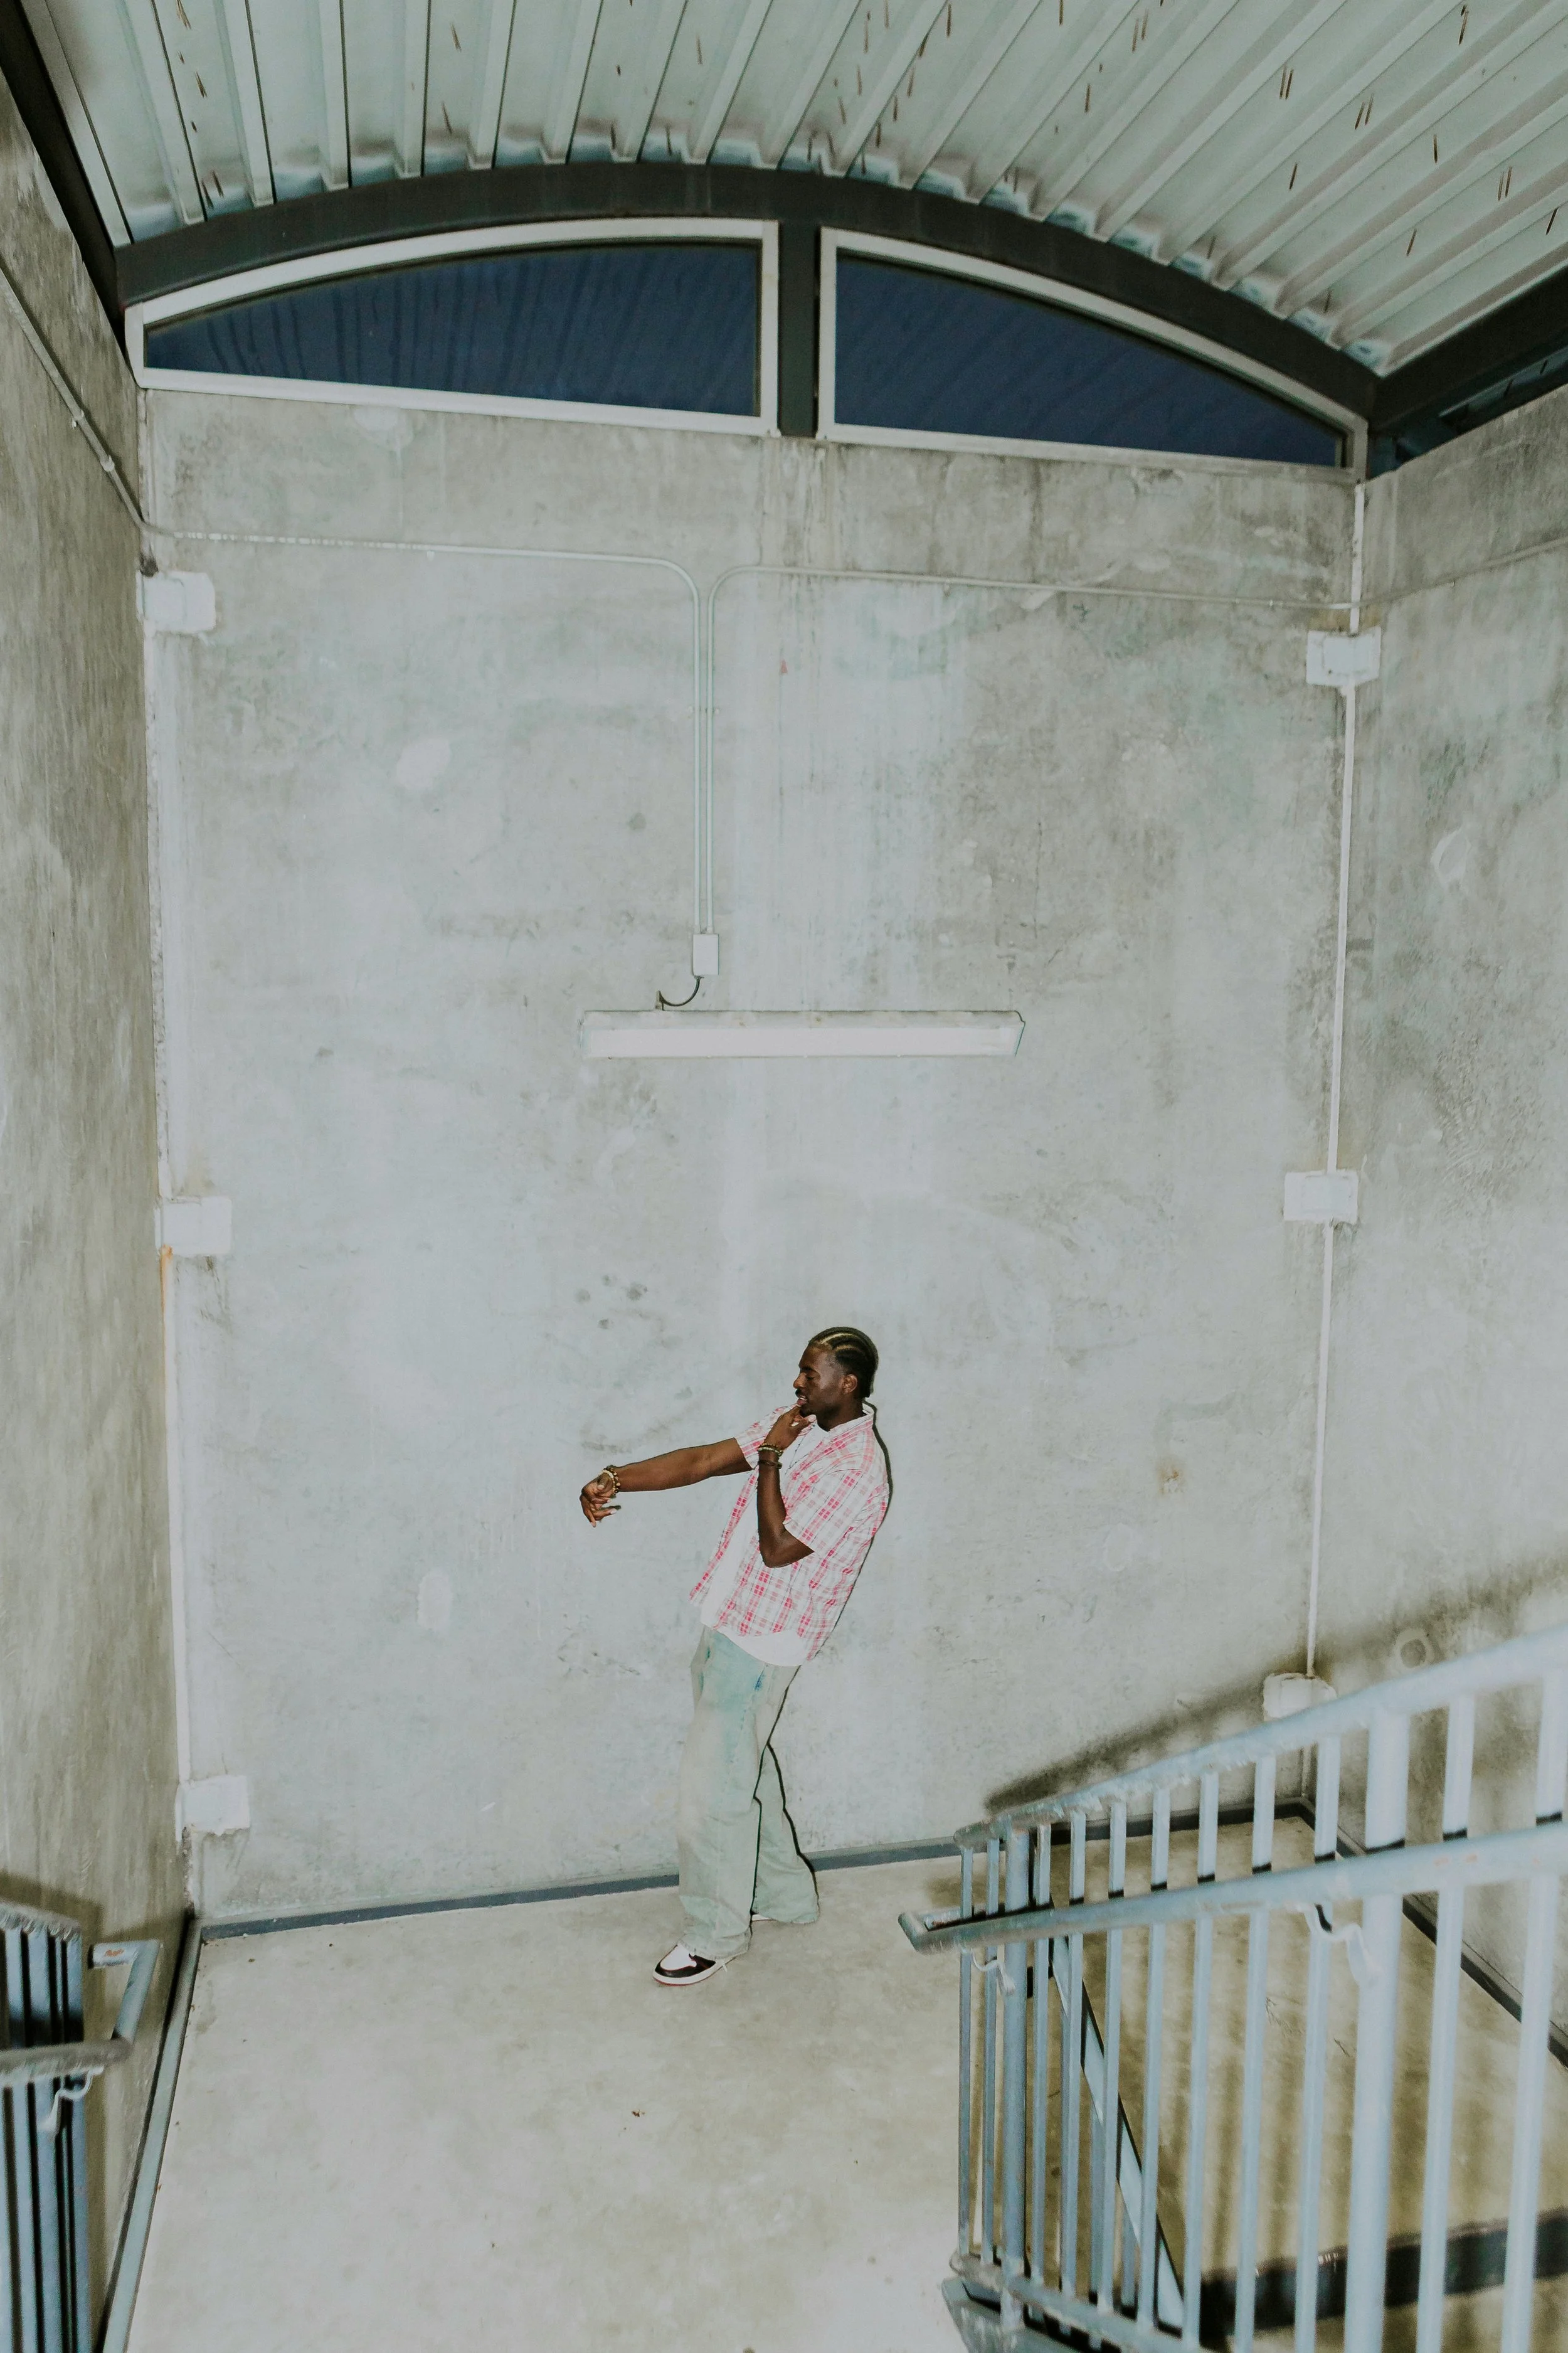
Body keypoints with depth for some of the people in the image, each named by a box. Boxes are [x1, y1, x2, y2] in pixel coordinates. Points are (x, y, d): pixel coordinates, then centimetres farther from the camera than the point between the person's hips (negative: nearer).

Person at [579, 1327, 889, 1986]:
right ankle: (782, 1890, 39)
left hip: (761, 1642, -9)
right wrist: (614, 1479, -10)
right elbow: (700, 1461, 1)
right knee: (745, 1765, 21)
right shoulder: (795, 1425, 5)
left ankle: (716, 1932, 17)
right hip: (729, 1622, 9)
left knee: (714, 1784, -1)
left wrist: (770, 1459, -18)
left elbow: (777, 1549, -23)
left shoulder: (858, 1470, -21)